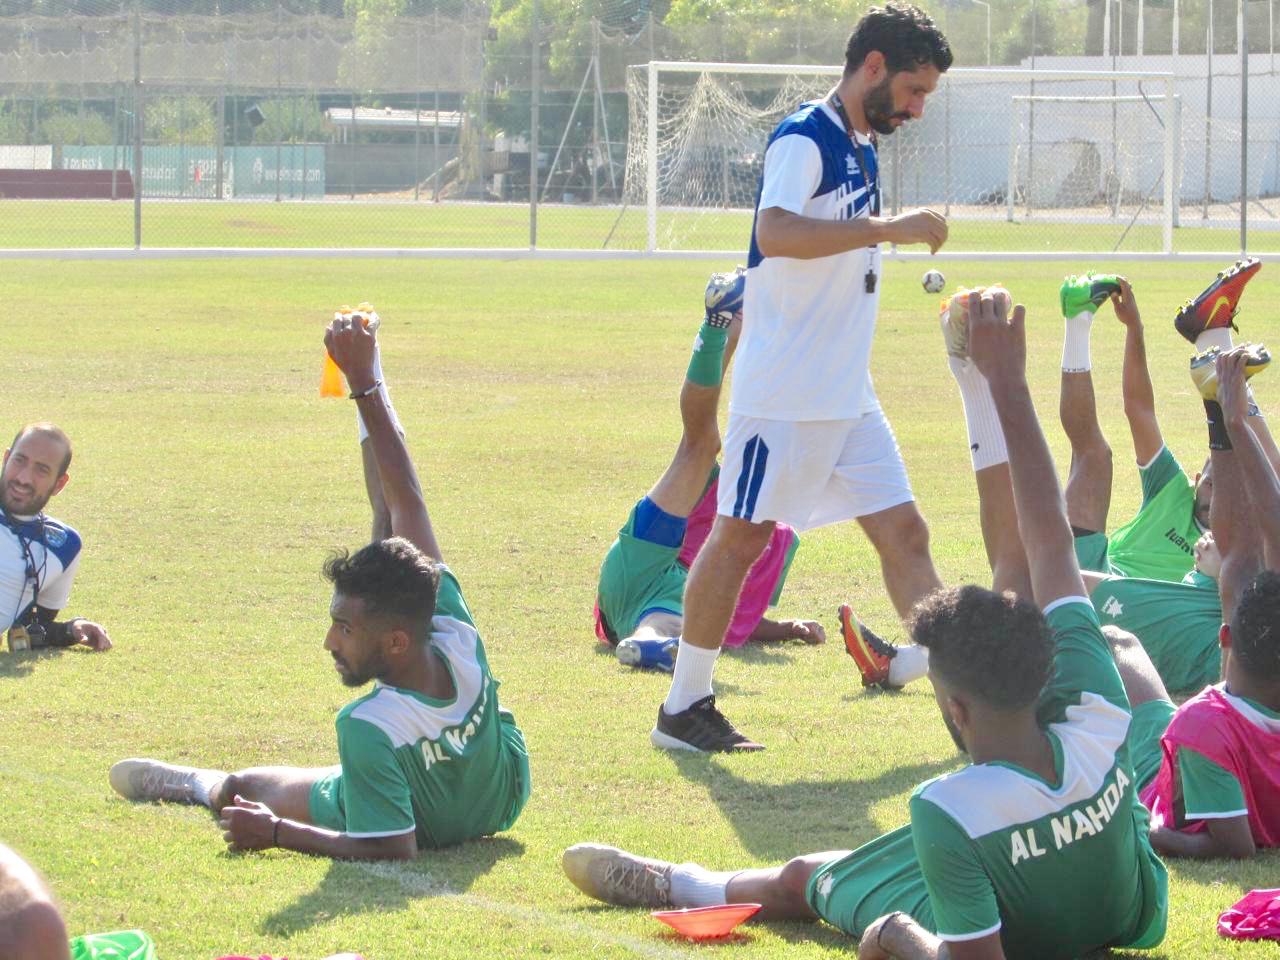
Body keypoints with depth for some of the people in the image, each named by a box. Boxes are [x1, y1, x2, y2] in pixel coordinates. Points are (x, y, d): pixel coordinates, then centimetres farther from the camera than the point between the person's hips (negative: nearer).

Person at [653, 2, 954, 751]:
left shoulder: (862, 151, 14)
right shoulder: (804, 141, -13)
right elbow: (776, 233, -32)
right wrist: (886, 228, -33)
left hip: (849, 399, 9)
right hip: (784, 396, -9)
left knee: (904, 530, 3)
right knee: (741, 537, -1)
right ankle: (683, 708, 7)